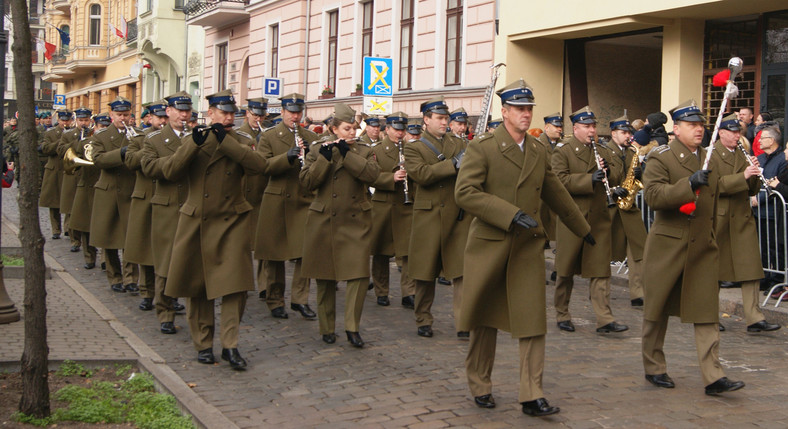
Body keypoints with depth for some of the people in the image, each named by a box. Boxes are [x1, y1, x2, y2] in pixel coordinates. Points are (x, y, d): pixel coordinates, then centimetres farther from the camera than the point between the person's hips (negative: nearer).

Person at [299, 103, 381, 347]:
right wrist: (325, 157, -16)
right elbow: (306, 181, -7)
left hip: (355, 223, 0)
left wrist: (346, 153, -16)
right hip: (324, 222, 0)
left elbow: (372, 175, -14)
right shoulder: (318, 150, 6)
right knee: (325, 278, 5)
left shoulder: (364, 151, 7)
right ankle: (327, 328, 17)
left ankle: (352, 327, 1)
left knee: (359, 274, -9)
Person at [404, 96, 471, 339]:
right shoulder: (414, 148, 4)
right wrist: (452, 164, -19)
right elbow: (420, 174, -14)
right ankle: (423, 321, 20)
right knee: (425, 273, 7)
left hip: (458, 218, 2)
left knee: (462, 272, -6)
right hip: (429, 216, -2)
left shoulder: (459, 145, 15)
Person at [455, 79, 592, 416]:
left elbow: (556, 195, 23)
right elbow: (465, 192, -18)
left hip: (527, 248, 4)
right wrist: (511, 215, -24)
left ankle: (532, 396, 0)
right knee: (485, 319, 10)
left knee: (532, 321, -4)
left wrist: (583, 229, 32)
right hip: (489, 245, -3)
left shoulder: (539, 152, 10)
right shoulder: (482, 148, -7)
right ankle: (480, 385, 27)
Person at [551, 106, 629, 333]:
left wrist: (608, 171, -10)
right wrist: (590, 179, -24)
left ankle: (604, 319, 0)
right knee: (565, 271, 6)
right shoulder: (562, 152, -2)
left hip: (599, 219, 4)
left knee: (600, 270, 0)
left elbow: (619, 174, 12)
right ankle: (562, 315, 20)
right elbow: (561, 180, -16)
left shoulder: (604, 152, 15)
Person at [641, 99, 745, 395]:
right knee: (657, 309, 7)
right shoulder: (660, 158, -6)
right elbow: (653, 196, -22)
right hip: (668, 245, -4)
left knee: (707, 314, -2)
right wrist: (689, 184, -30)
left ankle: (713, 377, -2)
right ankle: (653, 368, 23)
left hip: (703, 248, 5)